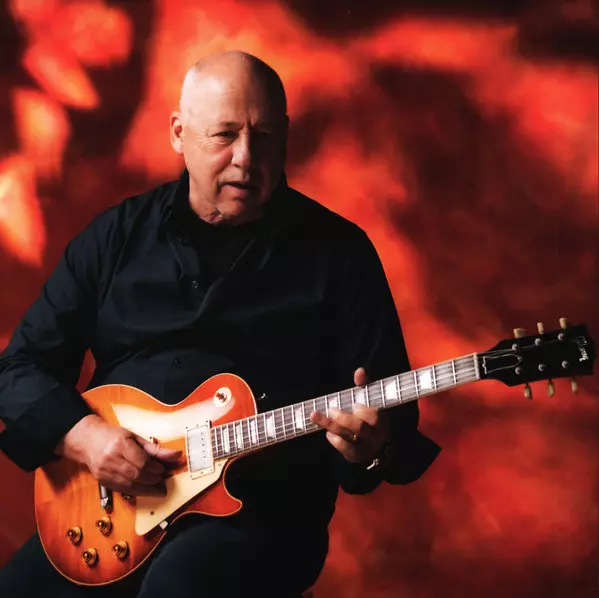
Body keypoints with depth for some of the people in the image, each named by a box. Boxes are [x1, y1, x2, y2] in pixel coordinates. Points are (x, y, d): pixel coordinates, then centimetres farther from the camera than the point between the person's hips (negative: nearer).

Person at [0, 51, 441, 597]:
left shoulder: (336, 250, 3)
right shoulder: (117, 235, 10)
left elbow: (394, 418, 3)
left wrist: (371, 445, -21)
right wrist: (82, 434, -8)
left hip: (262, 511, -3)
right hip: (110, 502, 3)